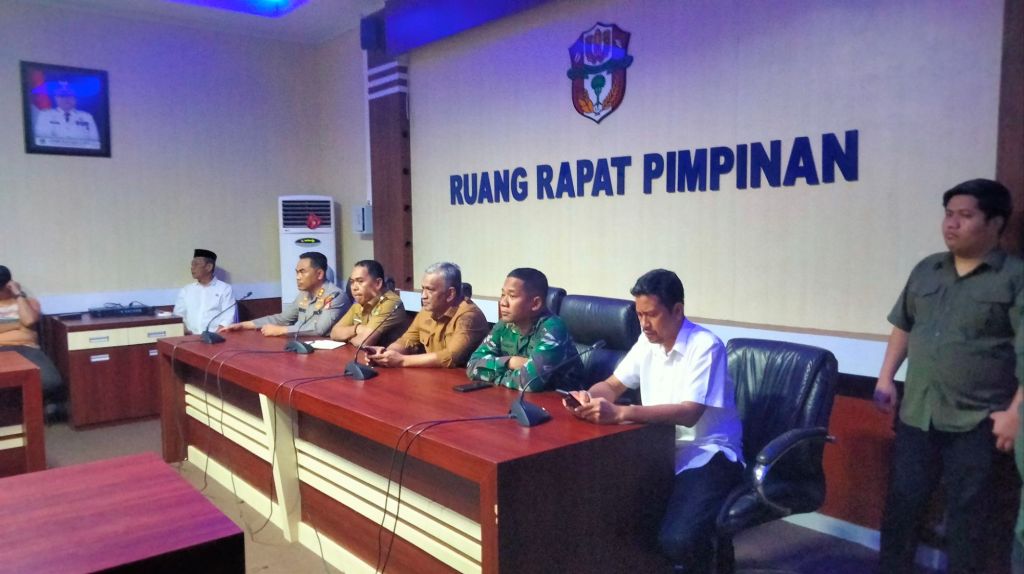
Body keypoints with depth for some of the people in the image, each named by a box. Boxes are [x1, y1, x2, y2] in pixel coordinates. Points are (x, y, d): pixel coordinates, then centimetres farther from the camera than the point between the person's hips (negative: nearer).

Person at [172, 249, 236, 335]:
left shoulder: (225, 289, 6)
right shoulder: (185, 290, 18)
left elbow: (228, 318, -2)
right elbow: (178, 315, 14)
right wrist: (185, 331, -5)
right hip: (192, 337, 3)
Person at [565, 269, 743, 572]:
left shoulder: (705, 346, -17)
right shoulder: (648, 341, 5)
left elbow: (688, 413, -27)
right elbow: (612, 385, 10)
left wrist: (620, 413, -38)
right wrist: (588, 397, -15)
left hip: (705, 454, -7)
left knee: (677, 539, -29)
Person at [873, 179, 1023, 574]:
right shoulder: (926, 270, 10)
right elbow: (903, 326, 17)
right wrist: (886, 378, 9)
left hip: (978, 422, -4)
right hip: (916, 415, 5)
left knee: (968, 517, 7)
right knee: (901, 504, 13)